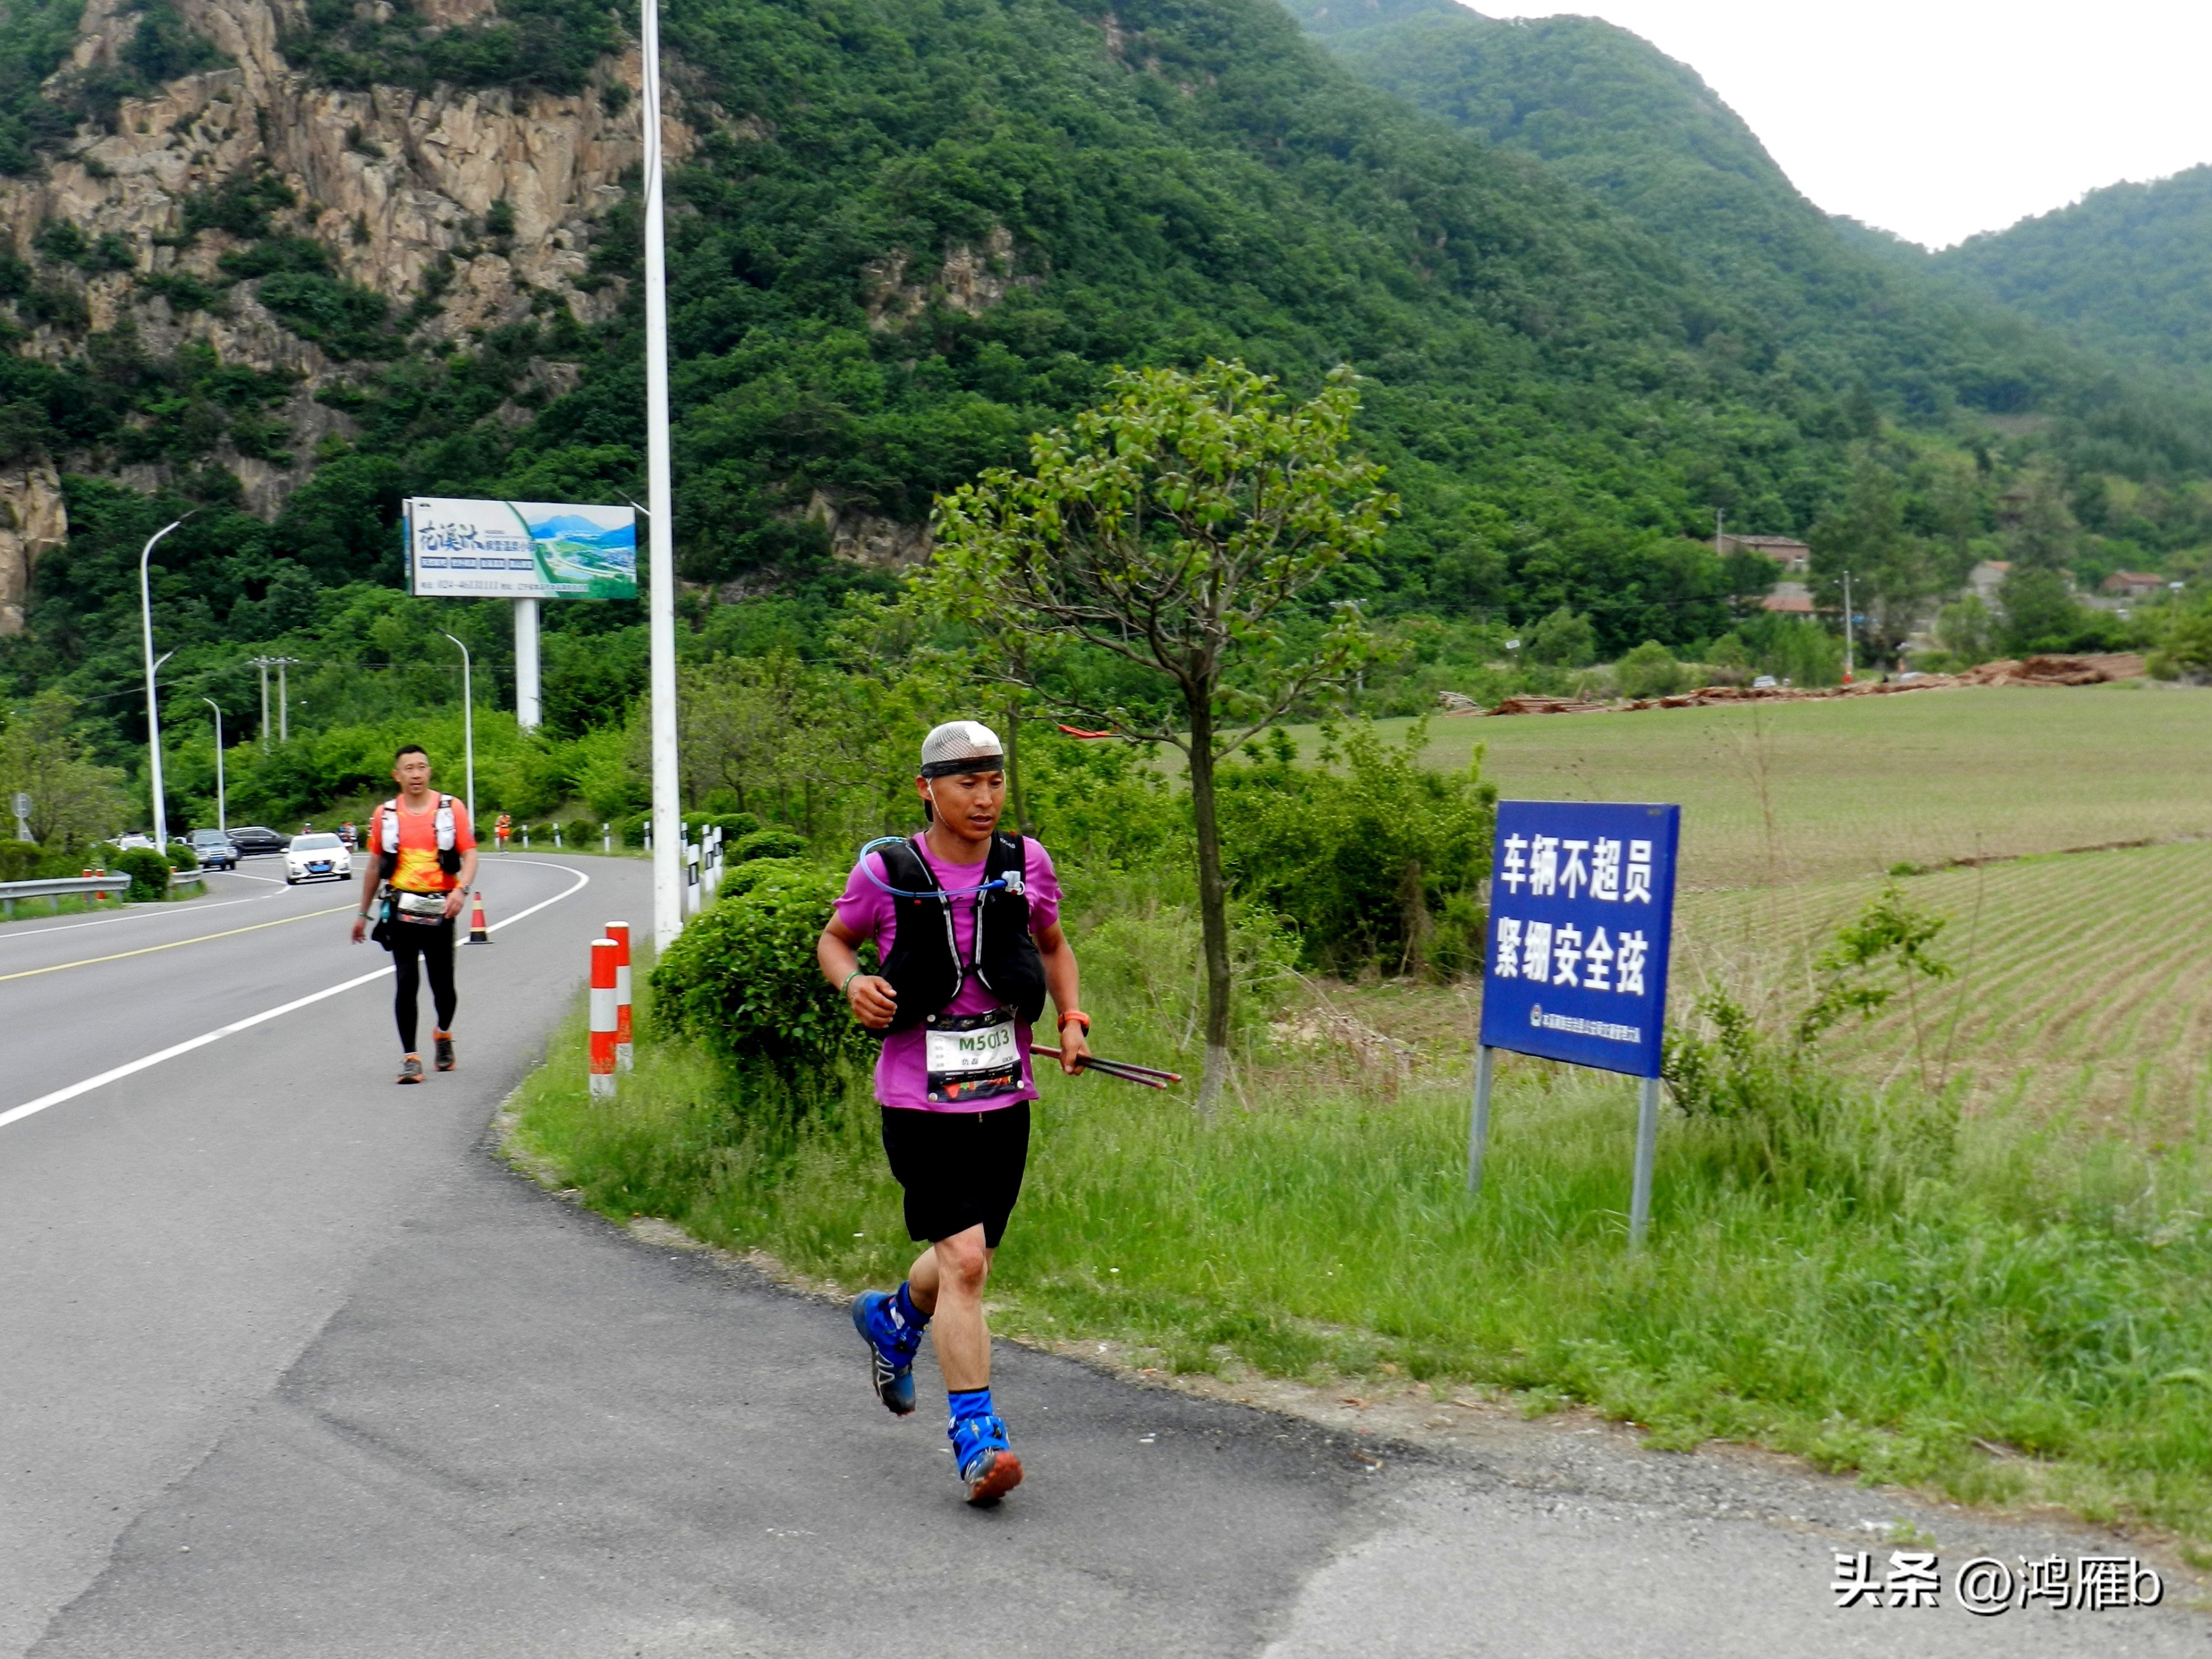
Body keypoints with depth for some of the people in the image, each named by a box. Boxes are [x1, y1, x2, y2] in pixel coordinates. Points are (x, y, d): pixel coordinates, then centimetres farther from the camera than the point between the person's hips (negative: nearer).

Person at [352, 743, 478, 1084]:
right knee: (407, 983, -5)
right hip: (401, 910, 1)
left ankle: (443, 1034, 35)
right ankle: (410, 1057, 2)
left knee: (443, 985, 5)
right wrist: (363, 913, 18)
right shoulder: (385, 814, 7)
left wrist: (461, 890, -19)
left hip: (439, 911, -1)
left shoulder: (452, 809, 2)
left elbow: (469, 855, 0)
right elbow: (374, 866, 15)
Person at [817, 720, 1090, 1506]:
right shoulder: (885, 871, -7)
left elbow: (1053, 946, 19)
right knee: (965, 1261, -13)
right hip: (920, 1099, -4)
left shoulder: (1027, 863, 2)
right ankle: (976, 1437, -1)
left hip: (1005, 1098, 4)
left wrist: (1071, 1020, 4)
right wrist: (854, 983, -11)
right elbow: (833, 939, 10)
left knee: (965, 1256, 17)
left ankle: (893, 1319, 51)